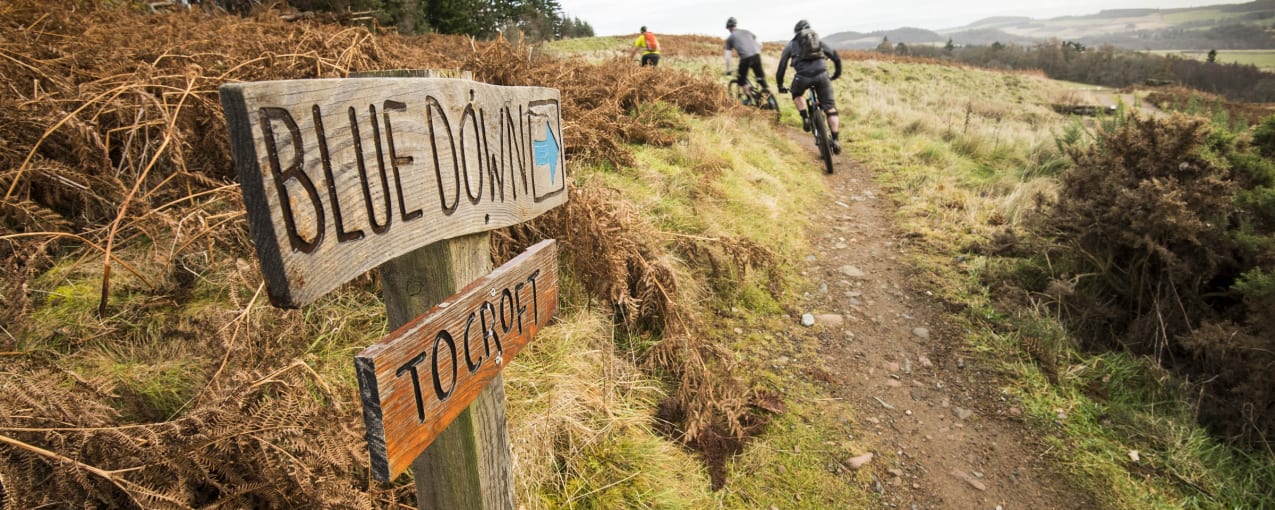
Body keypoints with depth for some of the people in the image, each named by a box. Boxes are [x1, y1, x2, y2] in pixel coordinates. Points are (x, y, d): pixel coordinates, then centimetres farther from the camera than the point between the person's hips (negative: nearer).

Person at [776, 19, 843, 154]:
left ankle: (805, 118, 12)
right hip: (822, 75, 1)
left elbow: (782, 66, 23)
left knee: (797, 94, 33)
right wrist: (837, 73, 41)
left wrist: (780, 86, 34)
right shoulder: (819, 41, 27)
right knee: (830, 108, 10)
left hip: (803, 76, -1)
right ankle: (835, 140, 2)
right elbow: (836, 57, 25)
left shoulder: (791, 44, 24)